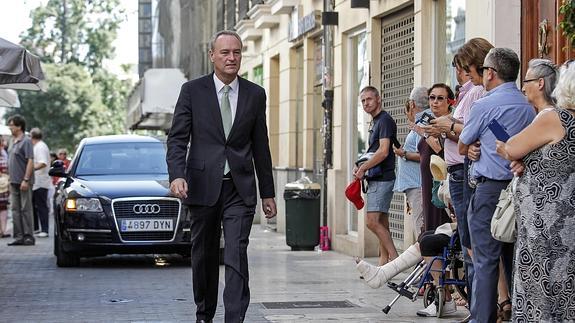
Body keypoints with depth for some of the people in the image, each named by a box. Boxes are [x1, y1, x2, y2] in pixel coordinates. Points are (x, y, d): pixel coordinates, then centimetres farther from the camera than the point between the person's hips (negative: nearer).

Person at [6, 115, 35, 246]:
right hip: (14, 181, 9)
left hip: (23, 182, -9)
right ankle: (18, 236, 11)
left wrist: (26, 180, -22)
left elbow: (30, 161, -17)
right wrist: (11, 181, 18)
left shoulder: (26, 141, -10)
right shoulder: (15, 142, 16)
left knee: (26, 209, -5)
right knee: (15, 209, 7)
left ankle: (28, 236, -2)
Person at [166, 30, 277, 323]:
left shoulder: (255, 95, 7)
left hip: (240, 189, 0)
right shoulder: (192, 90, 1)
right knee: (204, 256, 11)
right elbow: (177, 139, -2)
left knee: (236, 257, -11)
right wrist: (177, 175, -19)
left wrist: (267, 193, 12)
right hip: (203, 187, 0)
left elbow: (260, 147, 11)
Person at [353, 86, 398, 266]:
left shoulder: (385, 120, -10)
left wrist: (363, 168, -12)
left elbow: (383, 151, -19)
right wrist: (362, 166, 8)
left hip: (382, 179, -10)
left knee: (372, 221, -15)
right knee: (382, 223, 9)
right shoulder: (375, 122, 20)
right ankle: (384, 262, 11)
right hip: (376, 179, 10)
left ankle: (394, 257, -12)